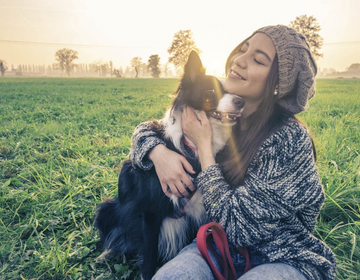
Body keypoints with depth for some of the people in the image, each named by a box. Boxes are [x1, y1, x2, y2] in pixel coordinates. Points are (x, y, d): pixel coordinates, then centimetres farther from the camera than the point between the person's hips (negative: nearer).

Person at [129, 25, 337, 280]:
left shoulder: (289, 139, -24)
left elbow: (236, 224, -22)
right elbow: (147, 128, 4)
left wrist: (203, 144, -21)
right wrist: (159, 152, -19)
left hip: (284, 258, -2)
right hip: (220, 243, 3)